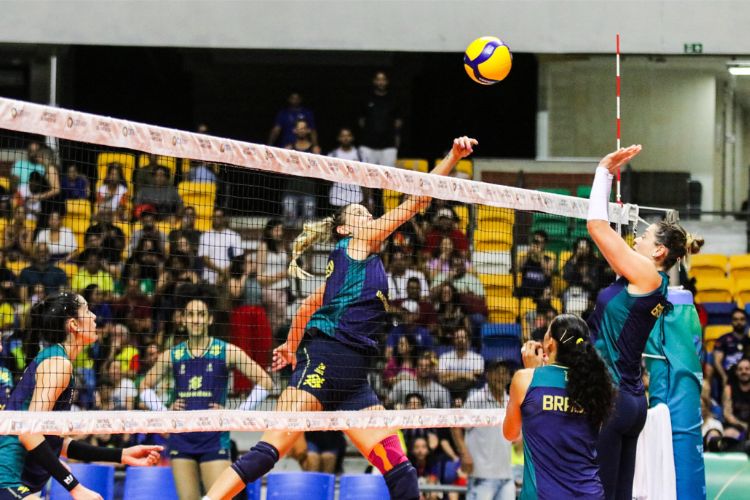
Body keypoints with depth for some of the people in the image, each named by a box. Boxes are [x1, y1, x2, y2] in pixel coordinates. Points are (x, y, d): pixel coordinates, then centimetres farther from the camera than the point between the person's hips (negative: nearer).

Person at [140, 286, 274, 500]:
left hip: (214, 438, -3)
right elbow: (145, 387, 21)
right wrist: (165, 412, 5)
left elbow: (264, 383, -2)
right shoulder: (172, 355, 8)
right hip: (181, 438, 3)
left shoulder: (226, 352, -1)